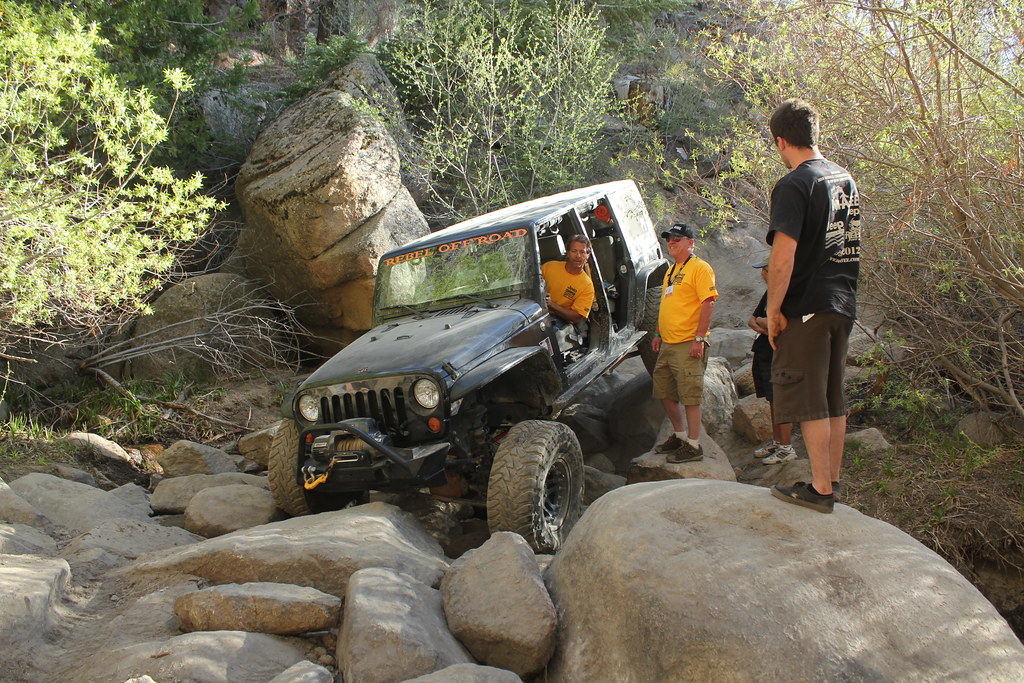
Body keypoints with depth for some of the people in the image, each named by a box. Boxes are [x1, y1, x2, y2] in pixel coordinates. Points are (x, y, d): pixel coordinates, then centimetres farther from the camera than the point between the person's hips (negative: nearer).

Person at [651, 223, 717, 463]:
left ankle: (693, 446, -1)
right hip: (667, 344, 9)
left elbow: (708, 303, -15)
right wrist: (658, 334, 22)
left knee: (690, 395, -7)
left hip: (688, 344, -9)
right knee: (665, 393, 14)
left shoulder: (699, 268, -8)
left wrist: (699, 338, -21)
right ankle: (679, 435, 29)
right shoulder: (671, 271, 20)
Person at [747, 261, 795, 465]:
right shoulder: (769, 292, 16)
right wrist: (759, 326, -2)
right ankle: (776, 442, 25)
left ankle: (786, 448, -1)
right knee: (772, 401, 15)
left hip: (777, 355, -9)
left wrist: (760, 321, -4)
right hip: (763, 353, 9)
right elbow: (752, 319, 20)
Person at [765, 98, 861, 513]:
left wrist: (773, 311, -14)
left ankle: (820, 490, 4)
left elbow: (783, 257, -22)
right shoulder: (845, 179, 12)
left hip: (807, 306, -8)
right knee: (833, 400, 15)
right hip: (843, 302, 8)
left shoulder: (793, 186, -15)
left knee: (809, 403, -1)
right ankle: (832, 481, 23)